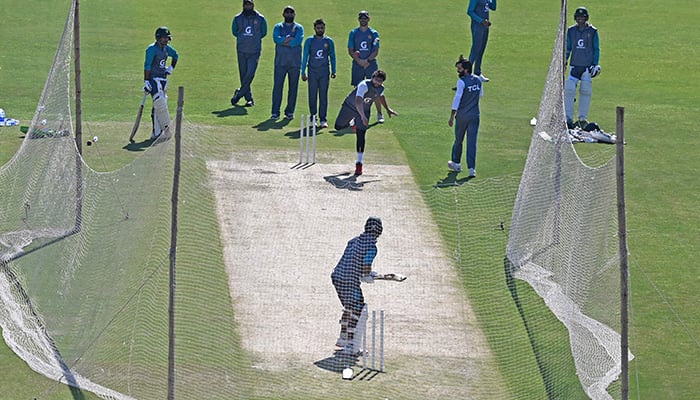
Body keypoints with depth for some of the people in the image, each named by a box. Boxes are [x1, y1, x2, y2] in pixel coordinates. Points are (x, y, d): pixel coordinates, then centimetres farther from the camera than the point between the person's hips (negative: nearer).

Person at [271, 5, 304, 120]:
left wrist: (284, 42, -11)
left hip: (295, 62, 1)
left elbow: (298, 40, -10)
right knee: (278, 86, -8)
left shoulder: (299, 28, 10)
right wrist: (290, 39, -13)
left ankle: (289, 112, 10)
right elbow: (276, 38, -8)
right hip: (280, 62, -1)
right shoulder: (278, 27, 12)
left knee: (293, 87, 2)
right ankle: (275, 112, -8)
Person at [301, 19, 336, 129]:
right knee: (312, 96, 1)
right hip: (312, 71, 0)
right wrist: (303, 72, 0)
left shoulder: (329, 41, 7)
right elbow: (305, 57, 5)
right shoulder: (309, 41, 4)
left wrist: (333, 71, 7)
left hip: (324, 71, 0)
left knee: (323, 96, -2)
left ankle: (323, 119, 0)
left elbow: (332, 57, 13)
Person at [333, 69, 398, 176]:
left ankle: (359, 164, -6)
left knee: (361, 136, -9)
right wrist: (362, 116, -64)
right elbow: (358, 101, -50)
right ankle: (352, 123, 43)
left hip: (364, 110, 3)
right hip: (350, 106, -3)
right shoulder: (364, 85, -36)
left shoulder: (381, 88, -14)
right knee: (338, 126, 9)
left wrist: (387, 109, 24)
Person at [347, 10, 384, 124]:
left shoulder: (373, 33, 6)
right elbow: (350, 50, 4)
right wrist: (359, 61, -12)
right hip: (357, 65, 1)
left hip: (371, 64, -1)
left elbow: (376, 51, 1)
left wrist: (367, 60, -15)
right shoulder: (353, 33, 8)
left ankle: (379, 114, 2)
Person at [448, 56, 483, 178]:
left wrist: (452, 116, -16)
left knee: (458, 140, 15)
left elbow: (457, 99, -18)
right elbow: (481, 95, 17)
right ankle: (472, 168, -6)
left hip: (462, 115, -4)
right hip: (475, 115, 4)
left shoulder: (462, 82, -15)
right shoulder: (478, 80, 3)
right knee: (472, 142, 2)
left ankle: (456, 163, 30)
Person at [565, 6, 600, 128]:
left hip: (588, 66, -1)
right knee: (569, 90, -9)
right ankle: (568, 118, -5)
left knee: (586, 91, -2)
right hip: (574, 65, 1)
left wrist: (595, 64, -1)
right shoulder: (571, 31, 7)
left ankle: (583, 118, 8)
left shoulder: (592, 31, 2)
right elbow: (567, 48, 14)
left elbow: (596, 49, 6)